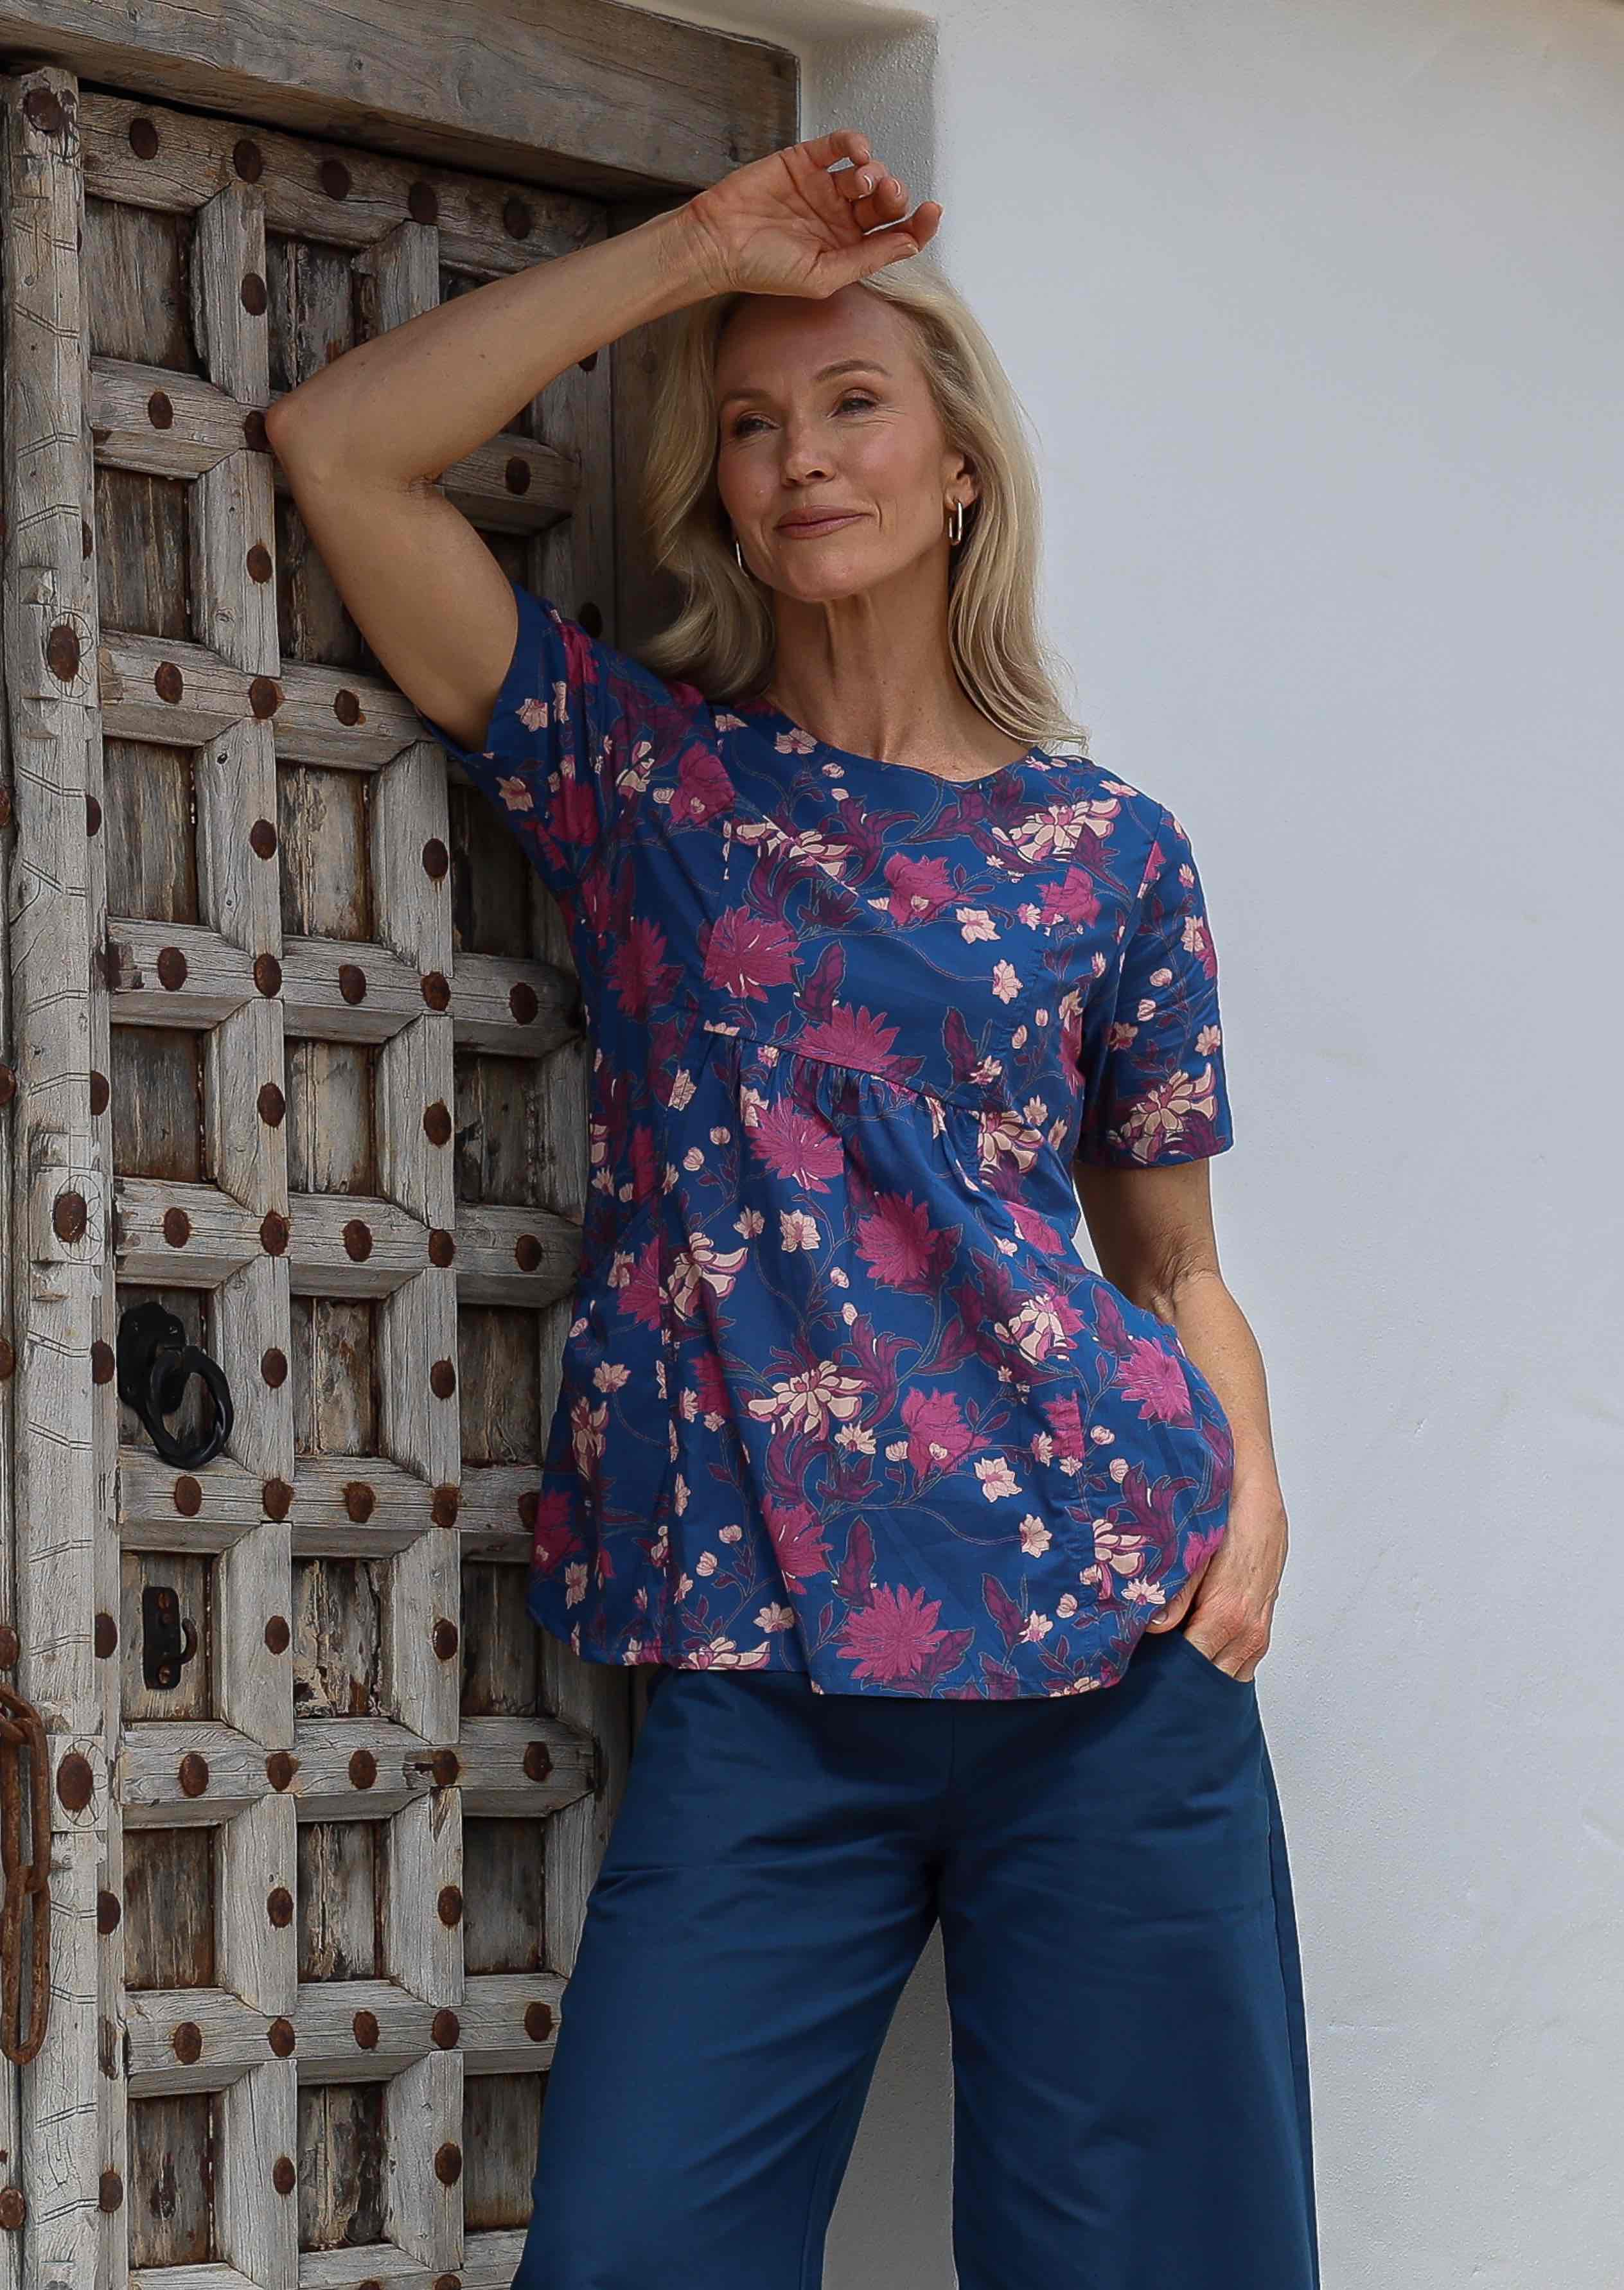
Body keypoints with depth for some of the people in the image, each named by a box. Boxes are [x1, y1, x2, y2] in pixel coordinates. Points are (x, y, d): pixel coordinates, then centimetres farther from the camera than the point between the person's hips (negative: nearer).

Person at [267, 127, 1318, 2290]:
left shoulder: (1113, 853, 11)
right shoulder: (643, 771, 11)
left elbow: (1175, 1257, 16)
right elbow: (337, 444, 3)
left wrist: (1249, 1488, -4)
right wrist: (700, 249, 4)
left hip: (1113, 1655, 0)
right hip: (761, 1681, 0)